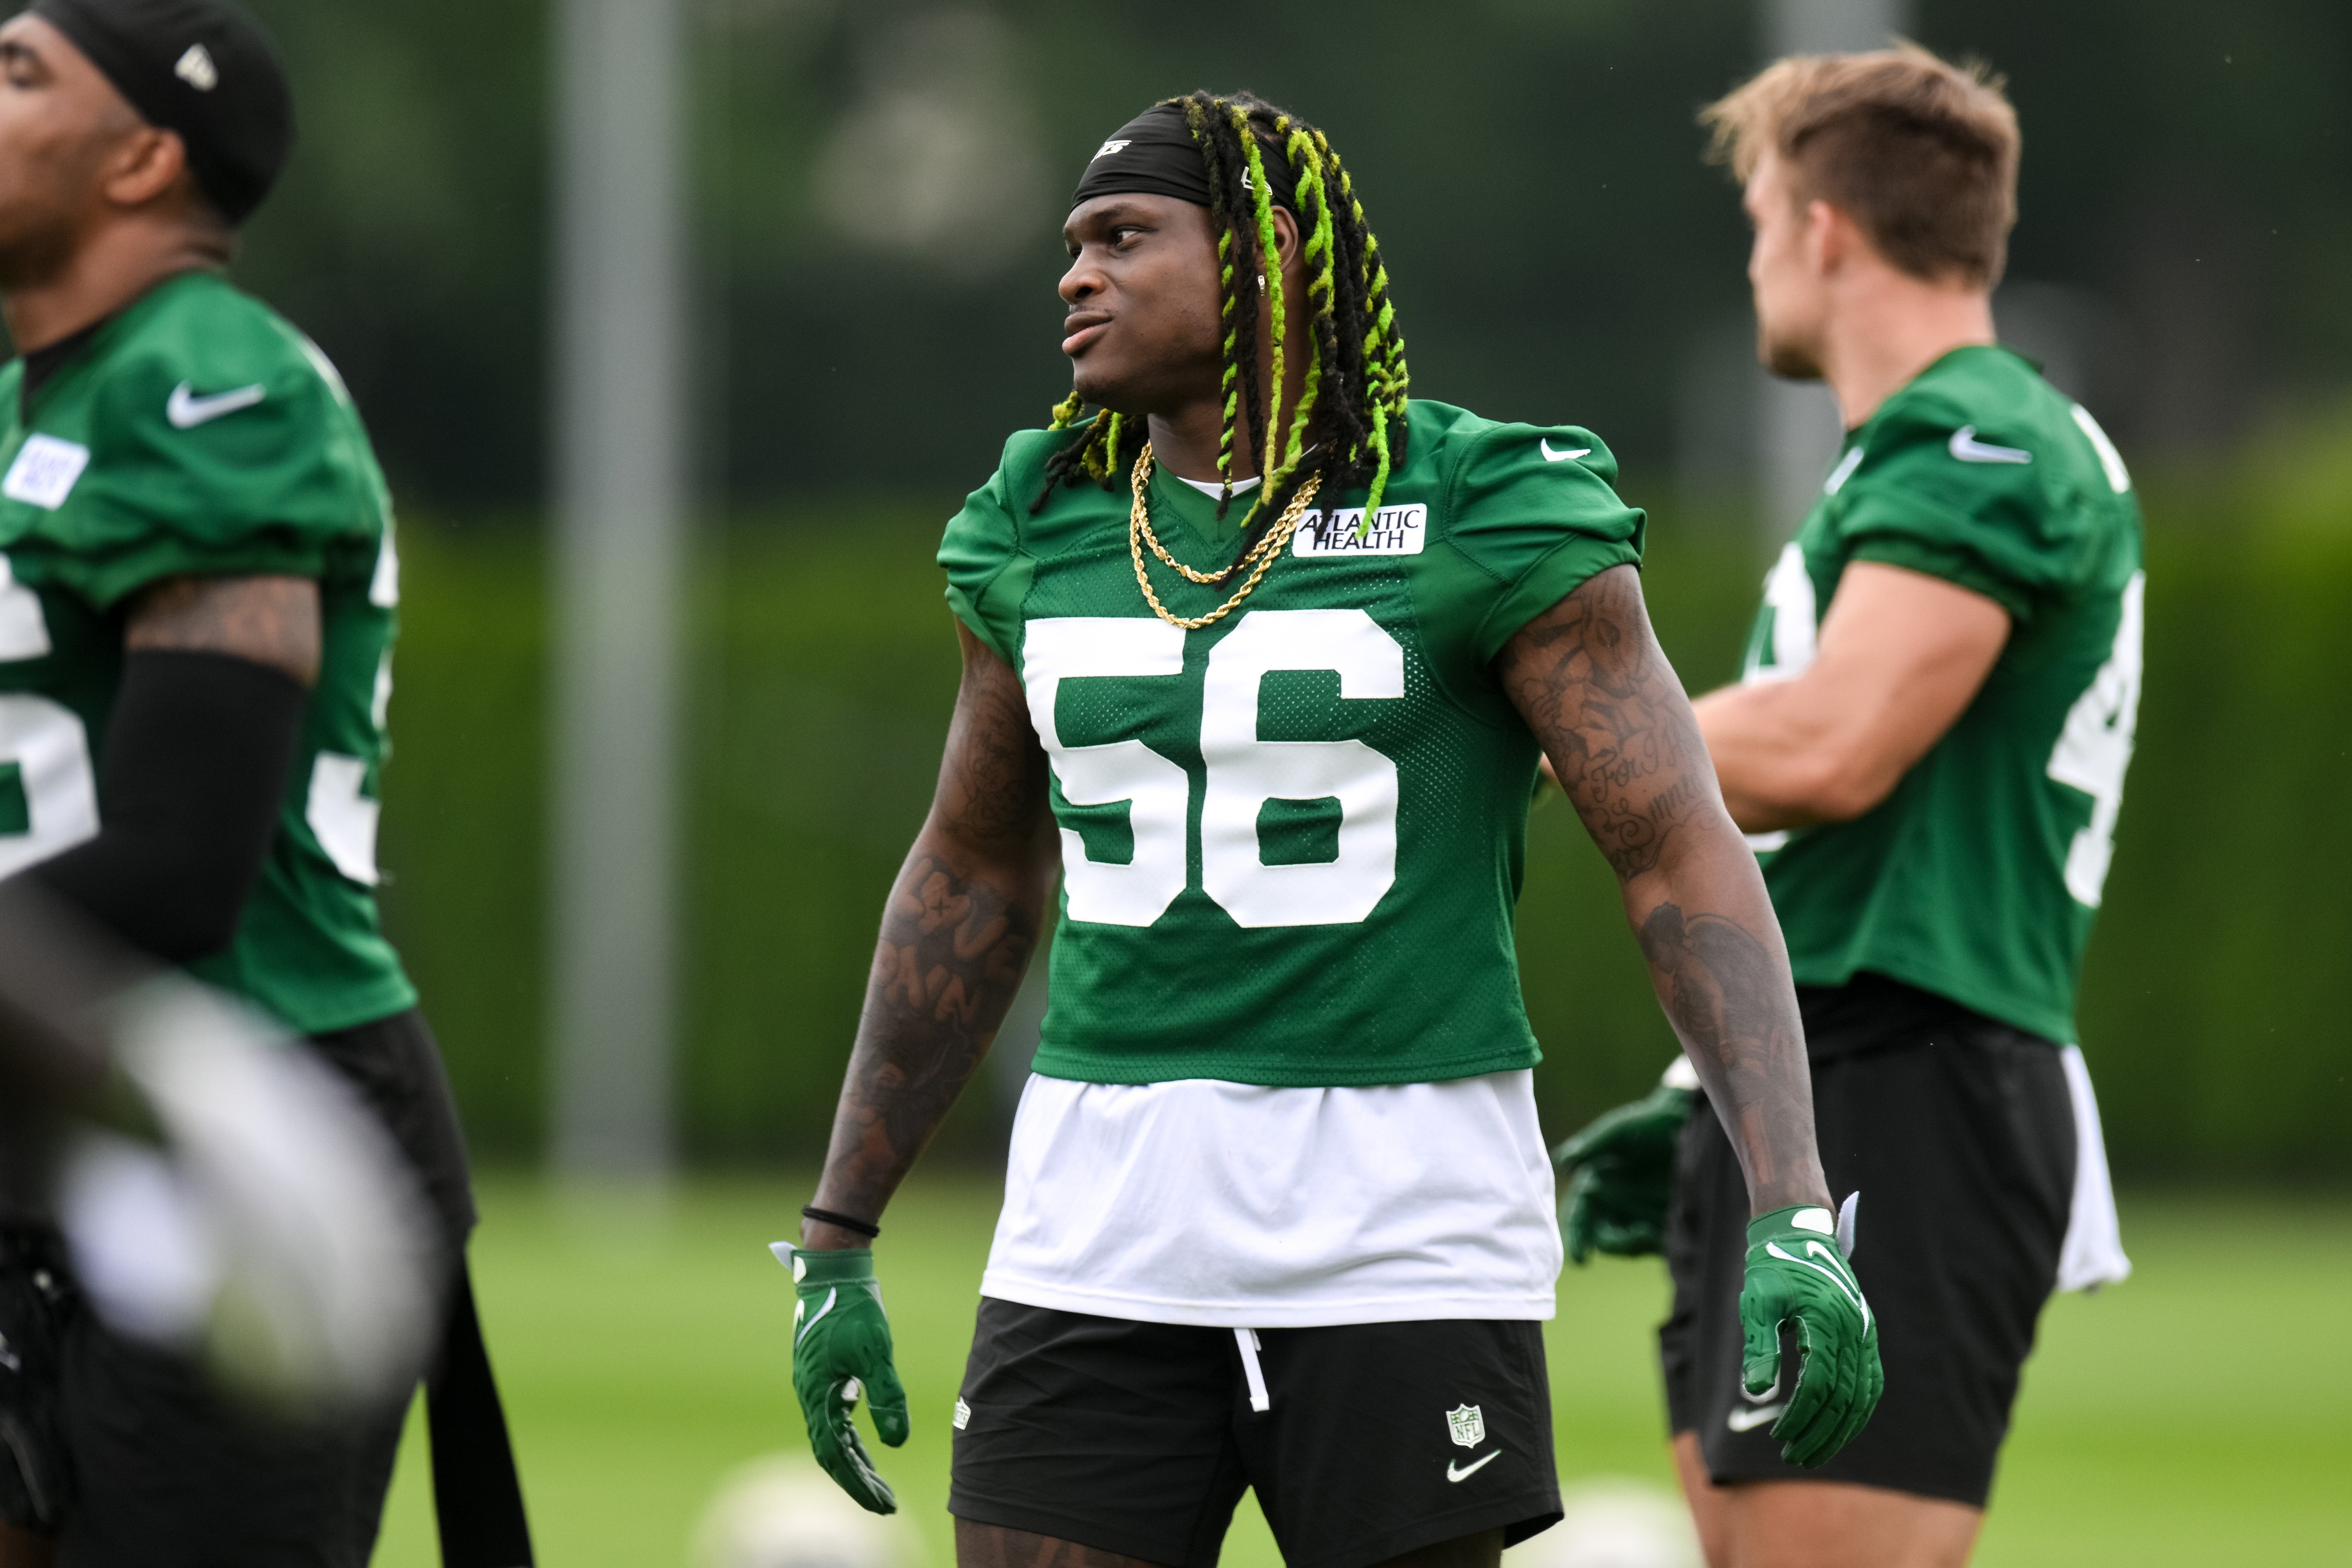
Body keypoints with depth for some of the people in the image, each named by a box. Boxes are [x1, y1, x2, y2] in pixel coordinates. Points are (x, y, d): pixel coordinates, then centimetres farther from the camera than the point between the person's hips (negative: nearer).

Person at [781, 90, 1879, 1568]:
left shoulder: (1478, 518, -7)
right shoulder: (1047, 528, 9)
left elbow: (1688, 861, -10)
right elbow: (974, 879, 21)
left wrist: (1793, 1217, -22)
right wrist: (838, 1240, 21)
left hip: (1397, 1219, -4)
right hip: (1111, 1218, 4)